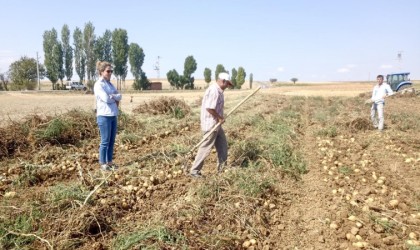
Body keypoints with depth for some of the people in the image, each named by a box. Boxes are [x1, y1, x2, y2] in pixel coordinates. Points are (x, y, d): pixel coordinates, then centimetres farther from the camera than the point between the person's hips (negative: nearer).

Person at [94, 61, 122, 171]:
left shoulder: (110, 84, 16)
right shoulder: (98, 84, -8)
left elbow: (119, 96, 9)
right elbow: (106, 98, -19)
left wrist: (112, 96, -10)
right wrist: (115, 98, -1)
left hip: (113, 115, 7)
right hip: (104, 116, -7)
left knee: (112, 141, 11)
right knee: (105, 141, -1)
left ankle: (109, 161, 20)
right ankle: (103, 163, 9)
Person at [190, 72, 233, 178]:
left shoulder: (218, 90, 13)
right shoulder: (214, 90, -20)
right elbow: (209, 108, -27)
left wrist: (219, 118, 7)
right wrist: (219, 118, -17)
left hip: (215, 123, 11)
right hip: (211, 124, -11)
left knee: (223, 145, 18)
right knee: (206, 148, -3)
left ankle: (222, 167, 30)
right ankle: (194, 170, 7)